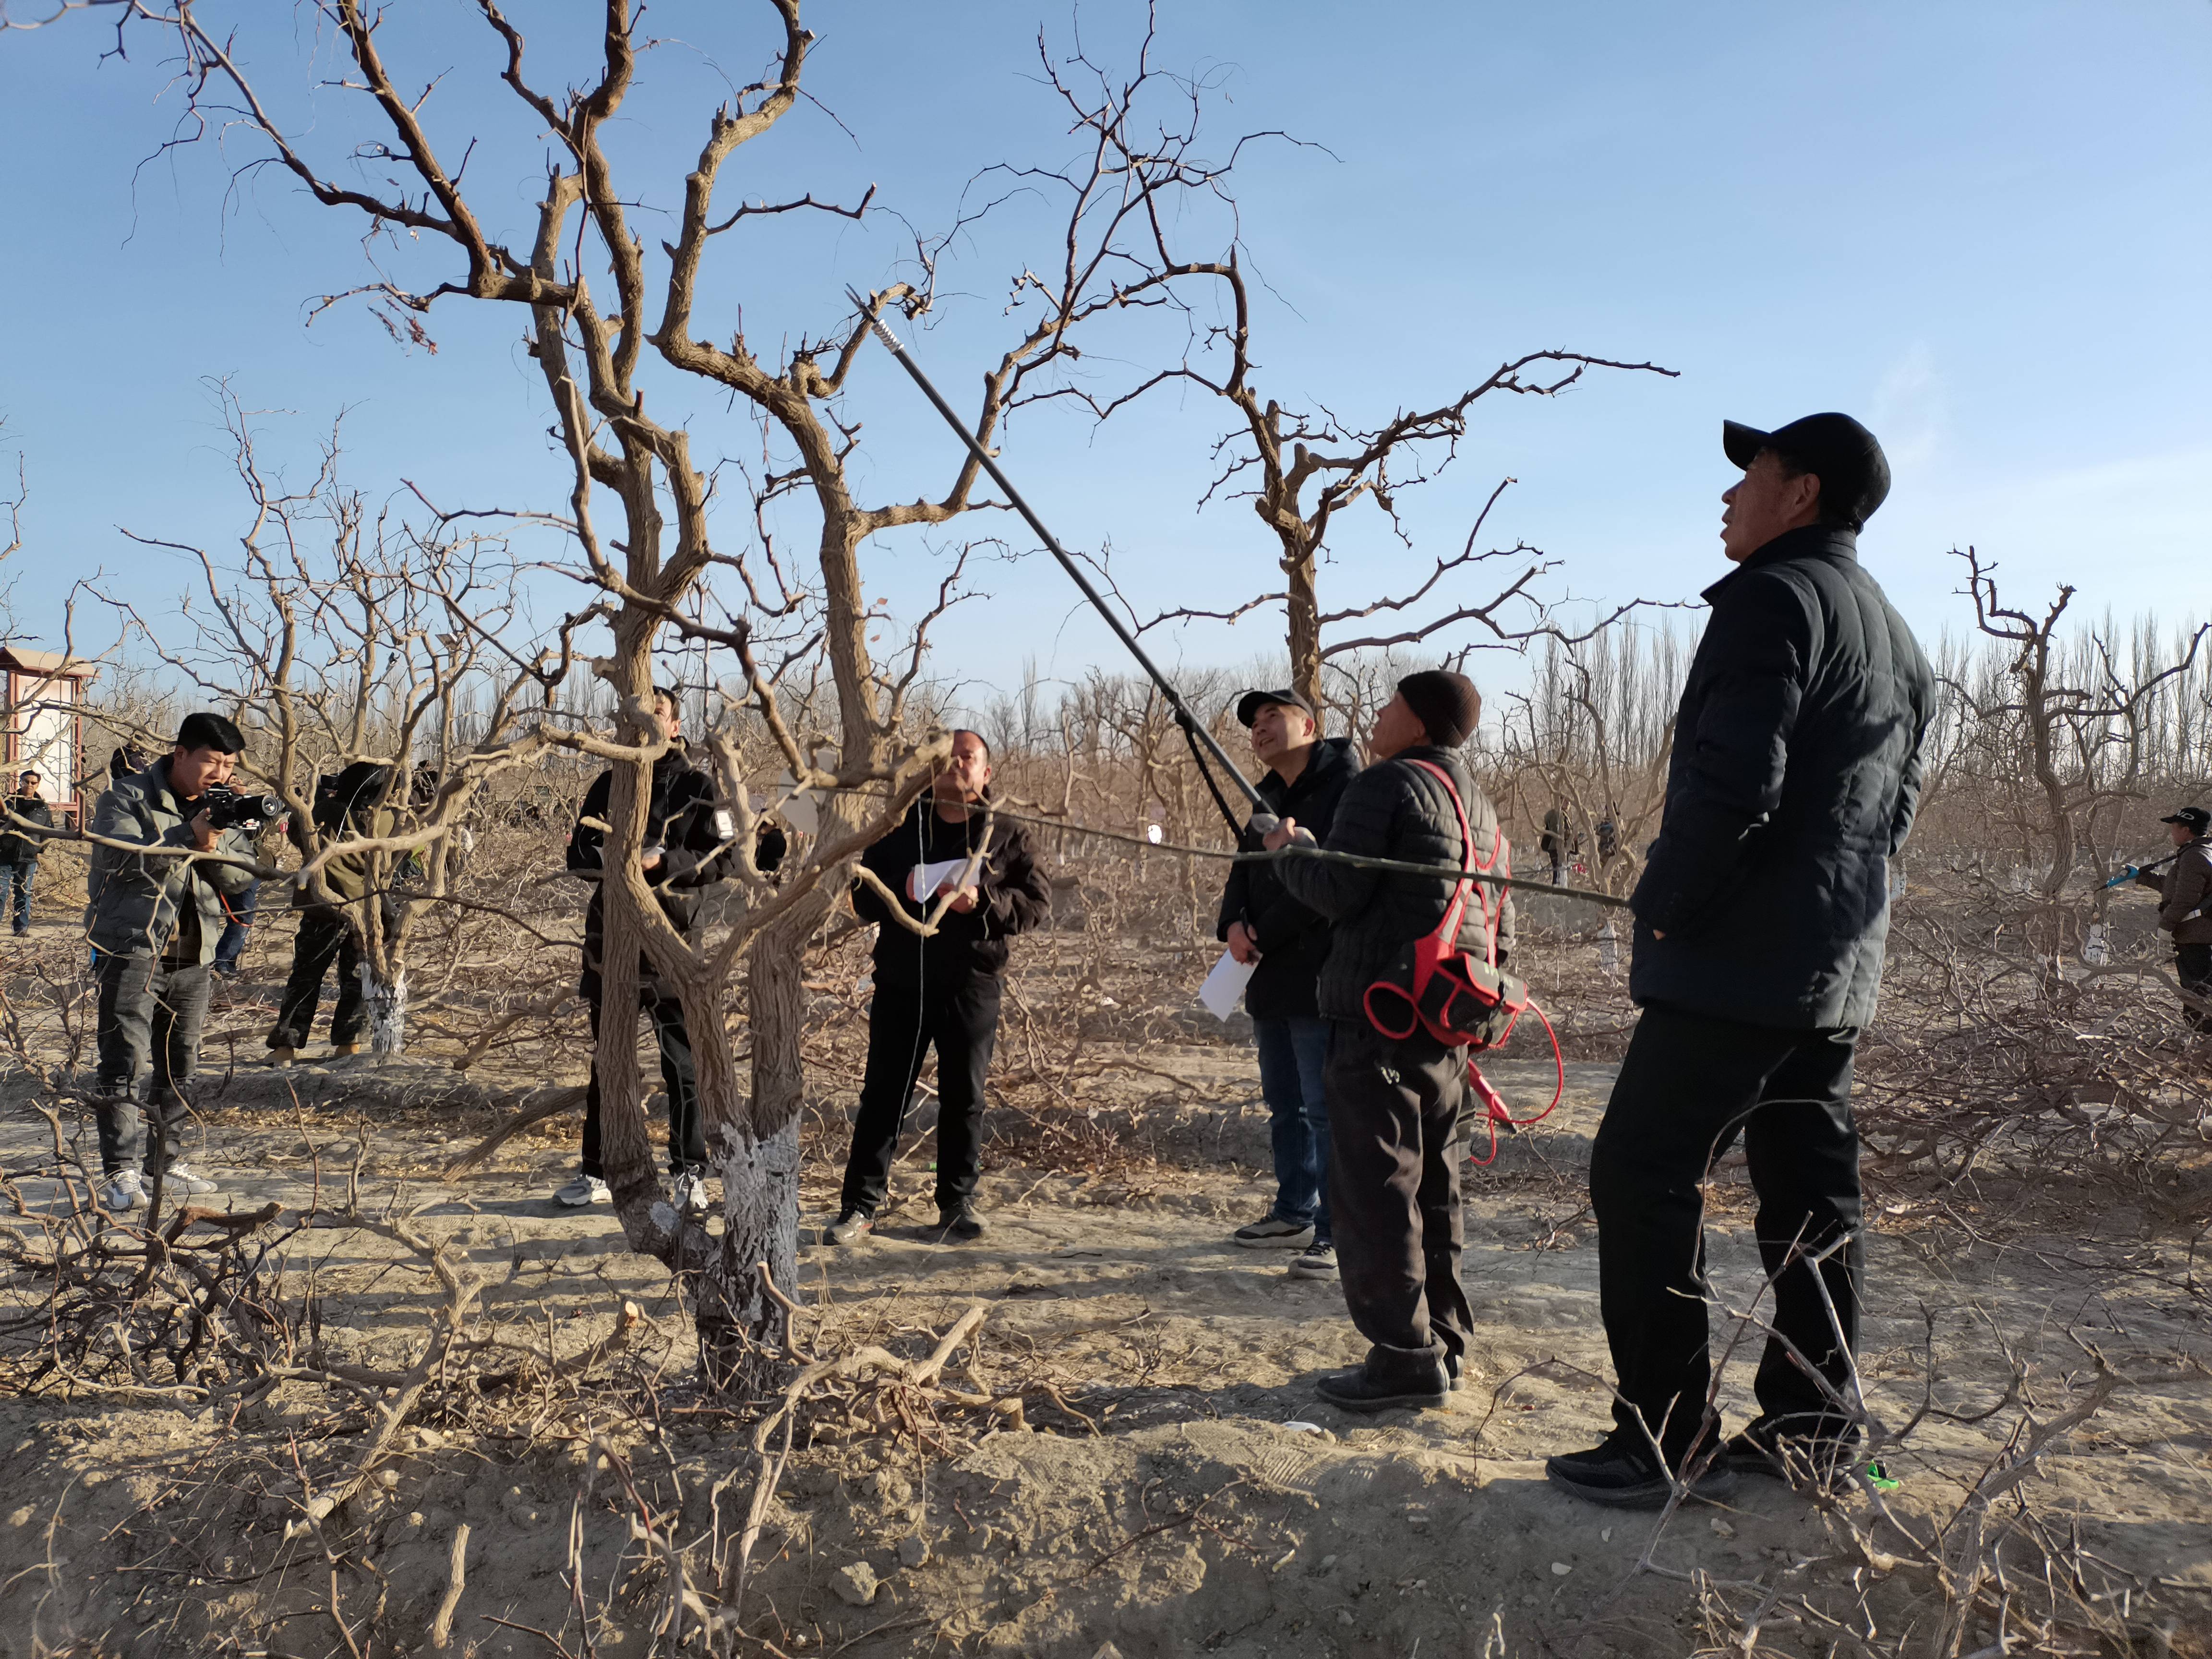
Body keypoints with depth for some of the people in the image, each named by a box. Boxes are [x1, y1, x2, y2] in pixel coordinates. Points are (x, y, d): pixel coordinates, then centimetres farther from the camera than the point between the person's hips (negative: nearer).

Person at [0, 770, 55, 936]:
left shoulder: (43, 808, 10)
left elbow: (48, 832, 17)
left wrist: (41, 849, 7)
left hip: (28, 859, 1)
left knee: (24, 894, 5)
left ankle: (22, 928, 9)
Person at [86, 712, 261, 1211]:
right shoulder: (127, 798, -4)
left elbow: (241, 878, 5)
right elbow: (120, 857, -20)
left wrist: (214, 845, -13)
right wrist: (187, 834, -24)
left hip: (194, 956, 6)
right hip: (132, 948, -6)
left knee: (179, 1067, 12)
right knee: (127, 1063, -9)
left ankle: (163, 1161, 22)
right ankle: (120, 1171, -5)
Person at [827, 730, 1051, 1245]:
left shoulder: (1005, 834, 6)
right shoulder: (900, 826, 9)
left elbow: (1038, 902, -1)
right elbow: (864, 896, 7)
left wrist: (982, 901, -16)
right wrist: (904, 891, -14)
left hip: (972, 986, 0)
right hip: (902, 983, 1)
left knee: (964, 1096, 7)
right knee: (884, 1092, 1)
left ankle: (958, 1202, 20)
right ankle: (860, 1205, 8)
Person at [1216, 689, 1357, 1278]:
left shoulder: (1344, 788, -11)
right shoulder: (1267, 798, 17)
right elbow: (1244, 872, 15)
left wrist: (1264, 935, -14)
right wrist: (1233, 925, -6)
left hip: (1321, 975, -9)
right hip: (1272, 978, 9)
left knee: (1325, 1108, -6)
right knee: (1284, 1103, 17)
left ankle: (1336, 1231, 2)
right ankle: (1295, 1213, 30)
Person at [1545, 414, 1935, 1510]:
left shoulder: (1773, 597, -12)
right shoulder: (1897, 637, 19)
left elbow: (1732, 782, -23)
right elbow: (1896, 806, 21)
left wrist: (1663, 905, -12)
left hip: (1738, 966, -10)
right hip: (1839, 972, 10)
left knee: (1642, 1177, -4)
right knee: (1810, 1193, 14)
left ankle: (1666, 1445, 0)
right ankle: (1808, 1430, 22)